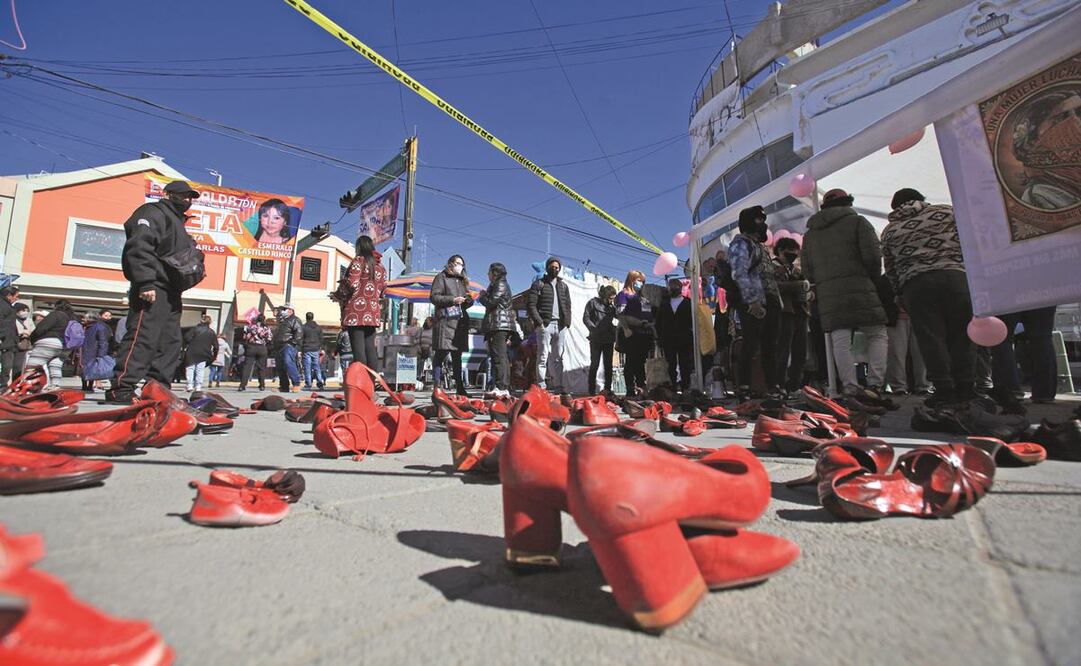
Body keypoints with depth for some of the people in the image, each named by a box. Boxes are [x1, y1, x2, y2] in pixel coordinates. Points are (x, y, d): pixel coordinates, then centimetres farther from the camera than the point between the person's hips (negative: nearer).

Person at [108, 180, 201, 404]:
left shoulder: (176, 220, 29)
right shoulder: (153, 212, -1)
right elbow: (138, 248, -16)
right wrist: (146, 283, -24)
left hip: (170, 292, 10)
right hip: (153, 290, -10)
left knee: (170, 343, 7)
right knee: (143, 338, -14)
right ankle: (121, 388, -12)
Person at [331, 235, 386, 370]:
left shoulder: (359, 260, -2)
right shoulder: (380, 265, 16)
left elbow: (352, 284, -12)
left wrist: (338, 294, 3)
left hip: (356, 312, -6)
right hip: (373, 313, 6)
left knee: (358, 349, -7)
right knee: (370, 348, 7)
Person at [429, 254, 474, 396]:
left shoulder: (462, 280, 26)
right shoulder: (441, 277, 6)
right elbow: (433, 297, -5)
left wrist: (469, 300, 4)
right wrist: (452, 300, -14)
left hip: (460, 322, 7)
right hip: (445, 321, -7)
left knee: (457, 355, 8)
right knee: (441, 353, -11)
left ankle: (459, 387, 11)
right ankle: (436, 386, -9)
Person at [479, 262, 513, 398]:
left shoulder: (501, 285, -5)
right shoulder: (495, 285, 27)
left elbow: (490, 302, -13)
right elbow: (489, 302, 24)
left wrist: (482, 296, 4)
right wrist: (484, 295, 9)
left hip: (499, 324, -11)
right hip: (498, 325, 11)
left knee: (498, 356, -14)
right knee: (501, 357, 9)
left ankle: (502, 388, -17)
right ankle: (505, 387, 12)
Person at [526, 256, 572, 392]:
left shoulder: (563, 286, 19)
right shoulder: (539, 284, 4)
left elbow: (568, 305, 19)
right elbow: (530, 304, -3)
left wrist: (567, 321, 5)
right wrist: (538, 321, -13)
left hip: (560, 325, 5)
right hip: (545, 324, -5)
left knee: (559, 358, 7)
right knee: (543, 357, -6)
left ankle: (558, 386, 12)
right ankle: (541, 386, -5)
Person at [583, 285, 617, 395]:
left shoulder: (612, 304, 10)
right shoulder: (593, 302, -4)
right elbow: (586, 318, -7)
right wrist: (594, 329, -15)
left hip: (609, 339, 5)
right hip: (596, 339, -5)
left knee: (608, 365, 8)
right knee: (594, 364, 0)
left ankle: (607, 389, 16)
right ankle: (592, 390, 6)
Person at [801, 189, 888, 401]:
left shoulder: (810, 232, 20)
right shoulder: (857, 221, 6)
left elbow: (807, 269, 15)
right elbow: (872, 256, -4)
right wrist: (873, 278, 11)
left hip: (826, 295, 4)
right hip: (859, 289, -3)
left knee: (840, 342, -1)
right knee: (877, 335, 5)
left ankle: (851, 388, -5)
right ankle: (874, 385, -7)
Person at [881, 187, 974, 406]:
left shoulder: (889, 231, 19)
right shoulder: (947, 211, 18)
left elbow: (890, 269, 18)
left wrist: (902, 295, 26)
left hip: (914, 284, 0)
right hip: (955, 275, 1)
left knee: (930, 337, 0)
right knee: (961, 333, 7)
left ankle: (944, 389, 0)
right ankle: (965, 386, 8)